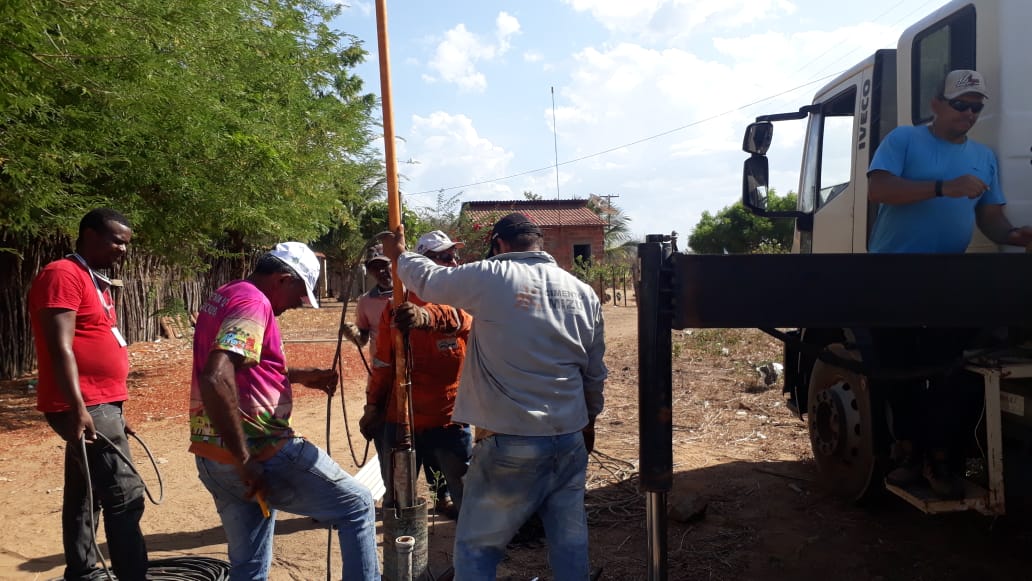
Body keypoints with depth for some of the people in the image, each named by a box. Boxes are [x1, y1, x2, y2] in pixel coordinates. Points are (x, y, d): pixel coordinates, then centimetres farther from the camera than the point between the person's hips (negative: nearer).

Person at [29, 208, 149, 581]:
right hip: (84, 408, -10)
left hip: (101, 405, 10)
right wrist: (78, 408, -26)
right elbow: (61, 348, -20)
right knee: (125, 495, -10)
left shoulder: (95, 282, 18)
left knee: (84, 496, 15)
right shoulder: (63, 274, -11)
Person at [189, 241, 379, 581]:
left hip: (213, 458, 10)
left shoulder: (222, 298, 16)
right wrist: (245, 460, -24)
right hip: (260, 452, -10)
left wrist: (300, 376, 20)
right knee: (357, 506, 7)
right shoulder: (253, 302, -15)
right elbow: (216, 380, -29)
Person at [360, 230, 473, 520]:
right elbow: (383, 362, 7)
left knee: (466, 502, 7)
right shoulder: (398, 306, 0)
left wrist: (426, 316, -48)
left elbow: (459, 316, -29)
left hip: (450, 420, -1)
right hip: (401, 420, 1)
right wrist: (373, 406, 8)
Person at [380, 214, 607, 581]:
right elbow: (594, 372, 14)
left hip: (510, 443, -5)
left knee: (476, 546, 9)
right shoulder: (584, 292, 7)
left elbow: (428, 280, 7)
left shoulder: (490, 277, -9)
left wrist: (400, 255, 27)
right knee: (570, 542, 15)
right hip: (571, 439, 5)